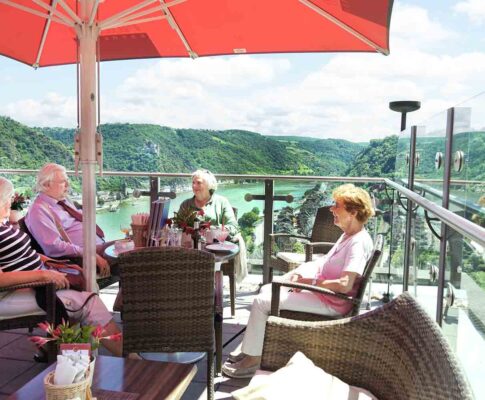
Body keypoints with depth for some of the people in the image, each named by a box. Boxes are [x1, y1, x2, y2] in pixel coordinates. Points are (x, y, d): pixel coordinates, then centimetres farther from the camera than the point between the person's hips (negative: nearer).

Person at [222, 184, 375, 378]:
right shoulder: (348, 235, 9)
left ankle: (252, 360, 3)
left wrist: (310, 281, -20)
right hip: (320, 288, 11)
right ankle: (252, 346, 22)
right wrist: (299, 274, 1)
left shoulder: (359, 242, -23)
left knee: (261, 302, -12)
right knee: (266, 290, 15)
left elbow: (344, 285, -32)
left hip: (331, 303, -11)